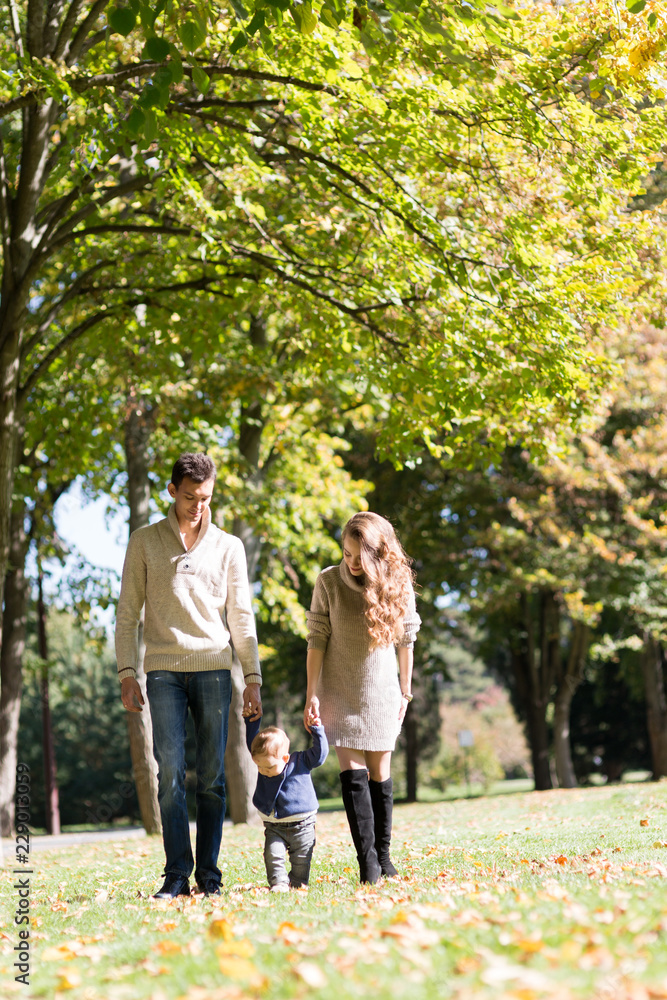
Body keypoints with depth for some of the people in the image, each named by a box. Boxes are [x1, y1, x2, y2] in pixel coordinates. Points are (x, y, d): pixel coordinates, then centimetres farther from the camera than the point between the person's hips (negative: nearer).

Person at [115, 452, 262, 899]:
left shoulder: (229, 547, 11)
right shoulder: (145, 542, 8)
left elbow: (242, 617, 11)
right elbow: (128, 613, 8)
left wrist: (253, 678, 4)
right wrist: (127, 672, -2)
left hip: (214, 667, 1)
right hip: (164, 669, -1)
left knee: (212, 776, -1)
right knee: (170, 774, -6)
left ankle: (209, 875, 4)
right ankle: (177, 875, -3)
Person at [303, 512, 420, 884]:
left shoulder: (398, 584, -6)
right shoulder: (329, 581, -10)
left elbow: (406, 640, 5)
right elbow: (317, 640, -7)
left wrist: (405, 691, 9)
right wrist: (312, 695, -10)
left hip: (381, 690, 1)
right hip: (340, 692, -1)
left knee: (380, 772, 6)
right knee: (352, 771, -9)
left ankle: (383, 853, 17)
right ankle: (366, 858, -10)